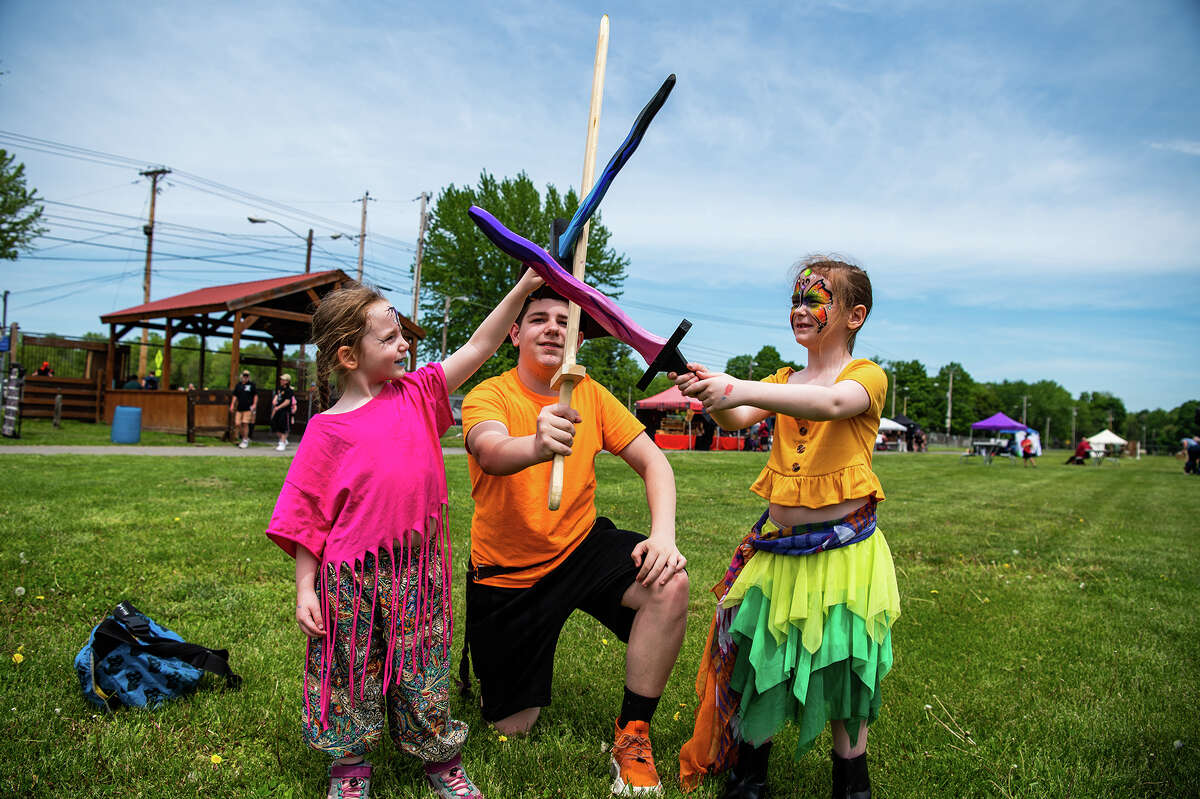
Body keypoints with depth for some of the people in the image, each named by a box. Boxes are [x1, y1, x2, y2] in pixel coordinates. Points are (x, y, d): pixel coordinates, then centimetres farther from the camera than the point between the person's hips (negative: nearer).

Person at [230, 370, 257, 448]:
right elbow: (235, 396, 17)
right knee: (238, 424, 1)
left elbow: (255, 395, 3)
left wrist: (254, 405, -7)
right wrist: (232, 405, 9)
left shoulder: (252, 385, 2)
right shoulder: (238, 385, 13)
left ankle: (245, 441, 2)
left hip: (248, 408, -4)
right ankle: (245, 438, 19)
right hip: (239, 408, 4)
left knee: (245, 424, -8)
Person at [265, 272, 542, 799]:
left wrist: (523, 287, -5)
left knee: (422, 670, 14)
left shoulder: (416, 394, 2)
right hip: (352, 575, -2)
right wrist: (305, 588, -7)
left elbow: (477, 347, 1)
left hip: (418, 567, 3)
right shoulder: (327, 429, -7)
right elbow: (306, 516, -4)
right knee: (350, 673, 14)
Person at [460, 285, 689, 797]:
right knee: (512, 729, 3)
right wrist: (537, 444, -61)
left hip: (581, 546, 3)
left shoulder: (590, 394, -3)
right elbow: (491, 452, -38)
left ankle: (632, 737, -9)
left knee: (669, 584, -27)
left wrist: (663, 533, -23)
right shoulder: (488, 396, -15)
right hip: (506, 570, -2)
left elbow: (652, 461, -5)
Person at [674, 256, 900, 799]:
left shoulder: (867, 377, -6)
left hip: (842, 550, -4)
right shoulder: (782, 380, 12)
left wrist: (741, 389, -42)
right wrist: (711, 392, -28)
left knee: (842, 663, 3)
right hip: (777, 546, 5)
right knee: (757, 653, 7)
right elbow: (738, 420, -5)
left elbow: (831, 402, -30)